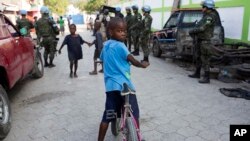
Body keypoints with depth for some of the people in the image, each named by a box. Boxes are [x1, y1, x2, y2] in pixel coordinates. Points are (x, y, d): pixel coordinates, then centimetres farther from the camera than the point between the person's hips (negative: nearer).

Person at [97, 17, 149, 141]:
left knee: (107, 116, 13)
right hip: (124, 84, -7)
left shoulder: (106, 45, 11)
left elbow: (102, 59, 27)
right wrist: (143, 64, 11)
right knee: (134, 113, 9)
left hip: (110, 85, 7)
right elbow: (133, 61, -8)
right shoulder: (120, 46, -12)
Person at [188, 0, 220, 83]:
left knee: (205, 60, -8)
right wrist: (193, 32, 2)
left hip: (205, 41, -10)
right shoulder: (206, 16, 16)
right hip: (200, 40, 10)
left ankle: (207, 78, -3)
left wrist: (192, 31, -11)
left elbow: (202, 28, -22)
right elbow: (199, 26, 18)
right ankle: (197, 73, 30)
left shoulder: (211, 16, -16)